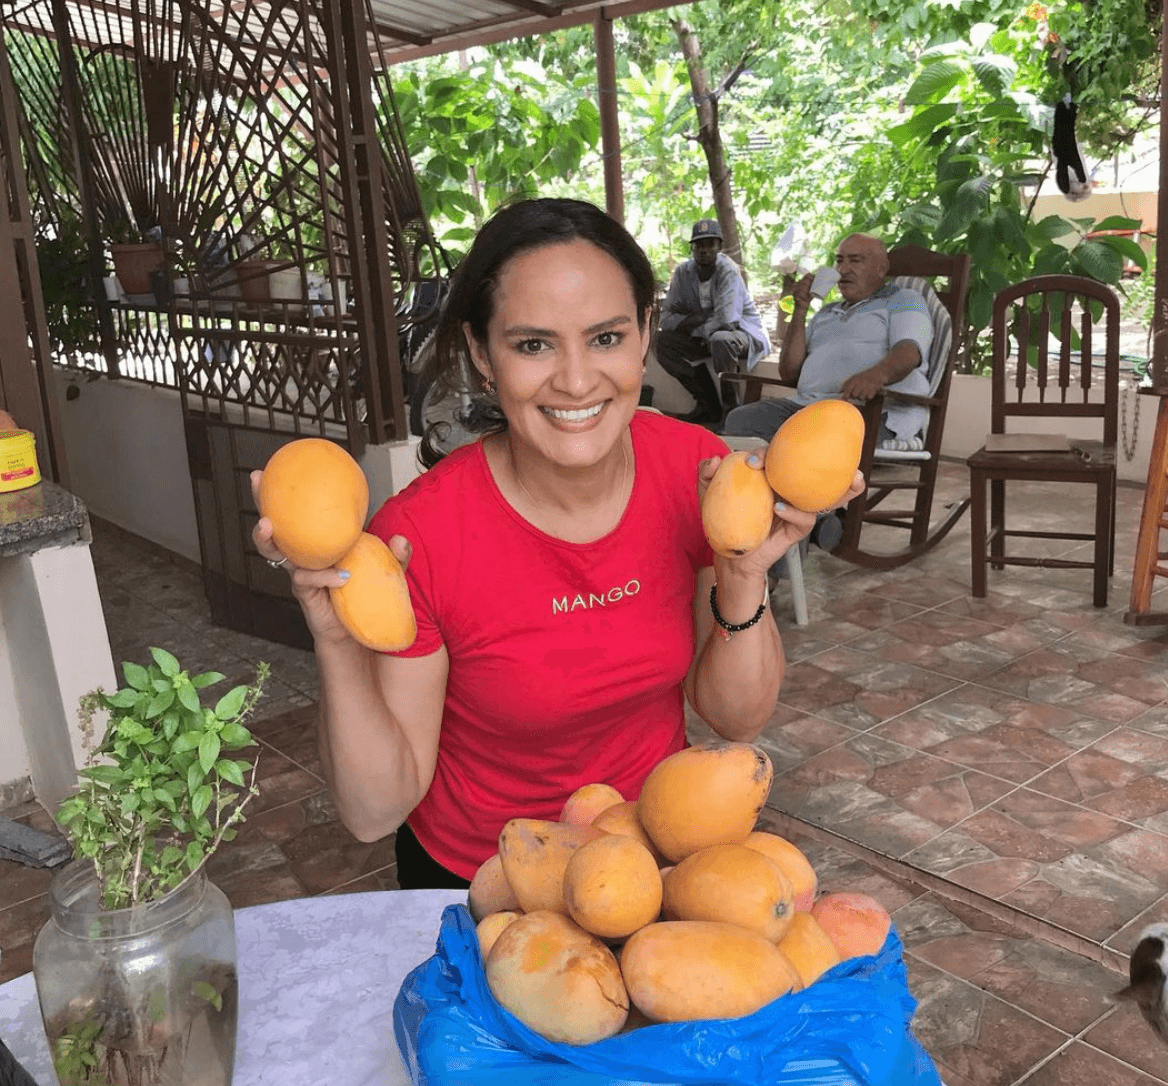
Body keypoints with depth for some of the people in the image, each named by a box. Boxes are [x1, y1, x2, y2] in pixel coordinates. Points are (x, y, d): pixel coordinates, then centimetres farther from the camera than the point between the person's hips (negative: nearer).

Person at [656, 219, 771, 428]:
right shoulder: (683, 272, -3)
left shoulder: (728, 271, -20)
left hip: (745, 333, -6)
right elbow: (666, 320, -5)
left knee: (720, 339, -39)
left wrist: (688, 324, -17)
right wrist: (702, 316, -18)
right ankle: (708, 406, -4)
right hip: (707, 337, 6)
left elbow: (726, 321, -29)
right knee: (664, 341, -14)